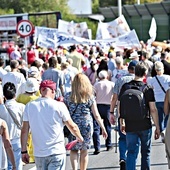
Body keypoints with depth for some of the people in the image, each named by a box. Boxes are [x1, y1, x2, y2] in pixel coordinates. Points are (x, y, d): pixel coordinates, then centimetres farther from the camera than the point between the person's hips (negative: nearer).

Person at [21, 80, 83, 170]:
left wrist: (24, 151, 8)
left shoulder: (29, 106, 0)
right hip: (57, 152, -3)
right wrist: (80, 137, 22)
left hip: (38, 153, 3)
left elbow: (24, 131, 0)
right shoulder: (59, 106, -7)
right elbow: (72, 126, 2)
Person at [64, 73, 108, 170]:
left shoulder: (68, 97, -2)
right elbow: (96, 116, -1)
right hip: (87, 126, 0)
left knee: (73, 150, 9)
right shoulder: (90, 97, -3)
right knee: (84, 151, 12)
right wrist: (103, 129, 7)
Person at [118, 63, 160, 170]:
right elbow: (153, 110, -9)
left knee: (131, 152, 4)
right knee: (146, 152, 13)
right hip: (145, 126, -1)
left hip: (130, 126, 2)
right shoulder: (148, 89, -8)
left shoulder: (125, 87, -2)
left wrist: (121, 123, 16)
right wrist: (157, 127, -2)